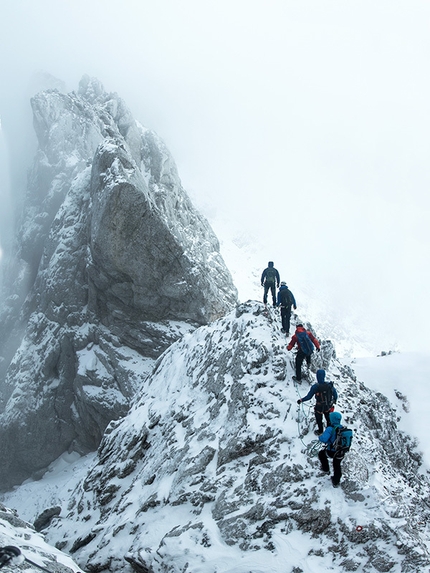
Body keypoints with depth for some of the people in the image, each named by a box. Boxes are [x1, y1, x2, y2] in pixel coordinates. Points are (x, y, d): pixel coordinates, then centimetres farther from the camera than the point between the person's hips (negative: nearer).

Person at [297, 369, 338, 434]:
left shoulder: (315, 387, -28)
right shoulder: (329, 385, -18)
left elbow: (309, 396, -21)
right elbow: (335, 393, -4)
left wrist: (301, 400, -6)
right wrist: (335, 400, 16)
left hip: (319, 408, -3)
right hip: (328, 407, 3)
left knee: (319, 419, 25)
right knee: (328, 419, 28)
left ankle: (320, 431, 43)